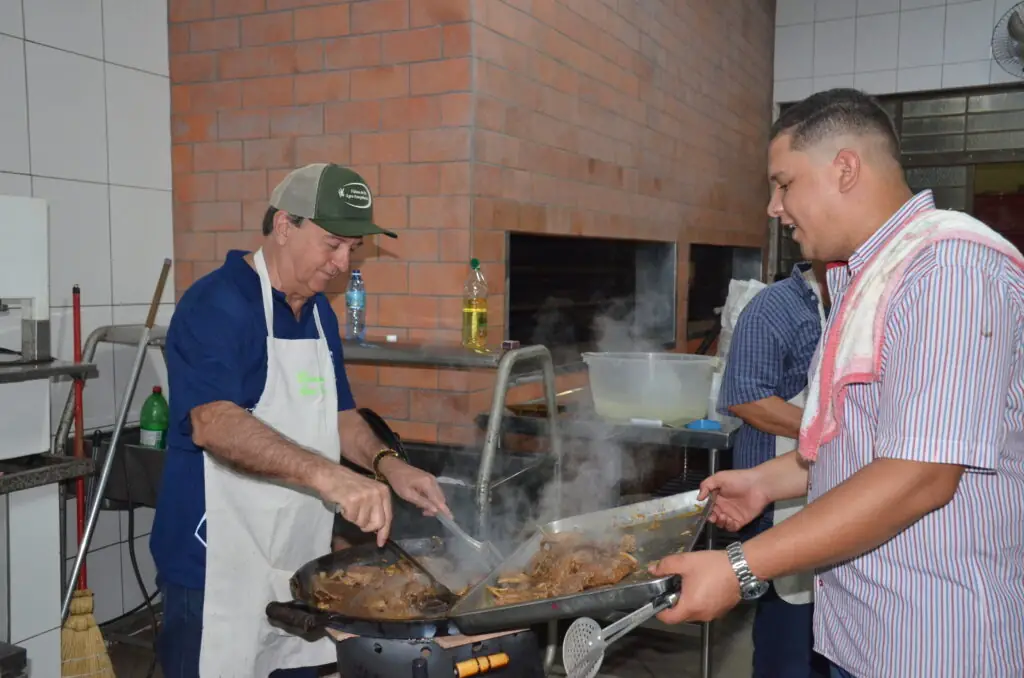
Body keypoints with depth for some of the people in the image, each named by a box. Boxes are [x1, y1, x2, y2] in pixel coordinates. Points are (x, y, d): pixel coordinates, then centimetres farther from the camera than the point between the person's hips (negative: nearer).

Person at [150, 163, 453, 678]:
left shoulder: (319, 311, 10)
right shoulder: (216, 304, -17)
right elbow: (213, 422, -32)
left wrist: (385, 463, -3)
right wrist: (325, 473, -44)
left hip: (303, 564, 8)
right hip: (221, 571, -8)